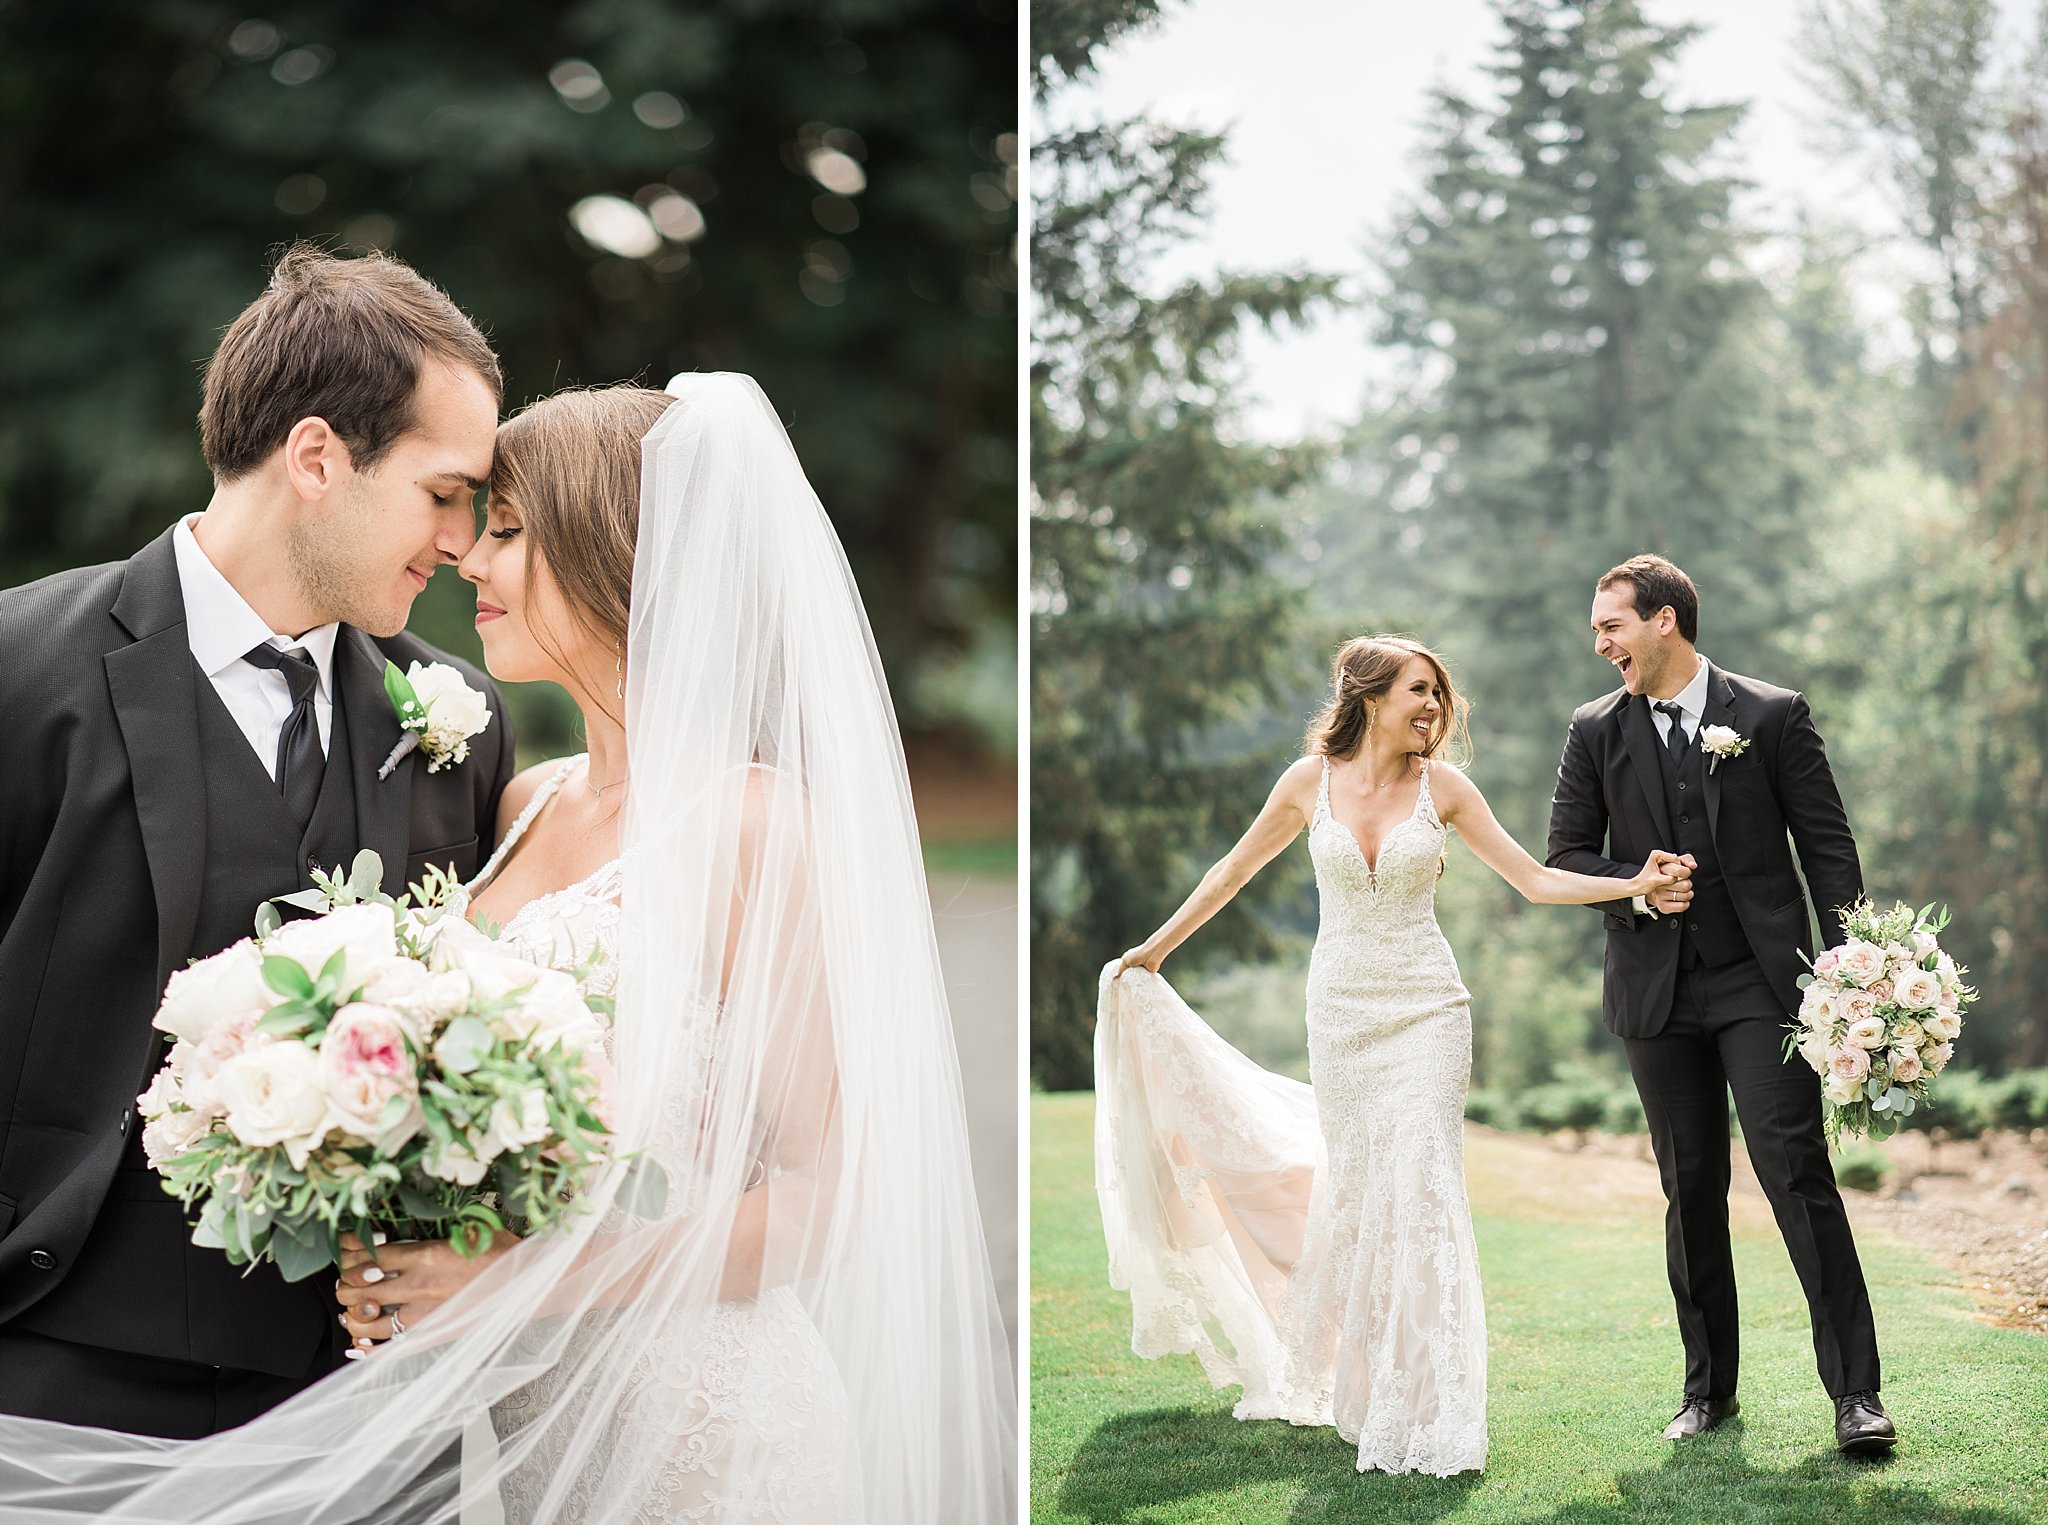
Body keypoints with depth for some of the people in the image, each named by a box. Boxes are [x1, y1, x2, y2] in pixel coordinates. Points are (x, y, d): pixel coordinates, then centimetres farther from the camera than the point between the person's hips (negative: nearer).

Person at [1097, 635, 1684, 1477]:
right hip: (1341, 1006, 1)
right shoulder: (1311, 780, -1)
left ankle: (1424, 1410, -5)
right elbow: (1236, 869, 12)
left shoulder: (1442, 785, -2)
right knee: (1351, 1189, 5)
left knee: (1419, 1188, -10)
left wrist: (1635, 882, -14)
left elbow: (1537, 879, -1)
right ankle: (1353, 1385, 24)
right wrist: (1155, 948, 18)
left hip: (1426, 1010, -1)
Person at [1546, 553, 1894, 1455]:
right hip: (1656, 991, 3)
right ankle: (1709, 1386, 19)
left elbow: (1827, 847, 0)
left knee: (1796, 1169, -11)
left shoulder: (1774, 716, -1)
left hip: (1763, 979, -3)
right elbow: (1565, 855, 9)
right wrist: (1637, 888, -10)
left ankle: (1854, 1390, -6)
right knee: (1690, 1189, 8)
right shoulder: (1596, 731, 6)